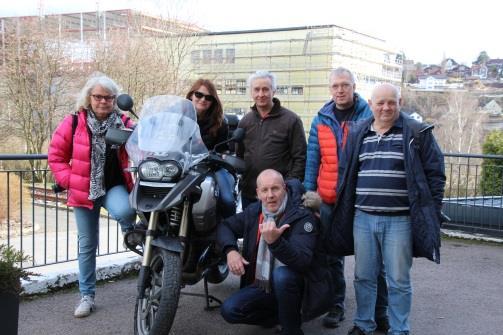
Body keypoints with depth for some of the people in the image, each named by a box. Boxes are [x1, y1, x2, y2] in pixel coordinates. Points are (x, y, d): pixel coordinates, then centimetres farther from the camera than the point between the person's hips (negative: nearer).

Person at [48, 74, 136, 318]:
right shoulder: (73, 123, -5)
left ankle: (131, 232, 0)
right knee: (87, 244, 9)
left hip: (115, 186, 0)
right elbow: (56, 156, 1)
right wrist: (68, 181, -7)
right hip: (84, 191, 1)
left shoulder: (124, 123, -2)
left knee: (124, 212, -36)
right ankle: (87, 295, 23)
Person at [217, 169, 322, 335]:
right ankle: (279, 315, 7)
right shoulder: (253, 211, -1)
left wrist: (275, 241, -46)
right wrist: (231, 250, -8)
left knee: (281, 275, -37)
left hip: (288, 284, -5)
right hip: (260, 285, 5)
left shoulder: (302, 216, -18)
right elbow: (225, 227, 13)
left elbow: (303, 262, -30)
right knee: (228, 310, -16)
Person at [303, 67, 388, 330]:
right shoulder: (321, 120, 7)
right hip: (329, 200, 3)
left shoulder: (369, 116, -2)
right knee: (333, 256, 11)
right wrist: (308, 190, 0)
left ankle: (379, 311, 13)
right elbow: (312, 159, 7)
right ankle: (336, 305, 25)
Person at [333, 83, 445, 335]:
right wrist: (342, 213, 11)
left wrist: (431, 212, -5)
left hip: (400, 220, -3)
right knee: (363, 277, 12)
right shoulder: (357, 135, 9)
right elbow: (345, 175, 14)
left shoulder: (417, 133, -2)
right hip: (363, 218, 4)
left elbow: (435, 173, -1)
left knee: (399, 281, 5)